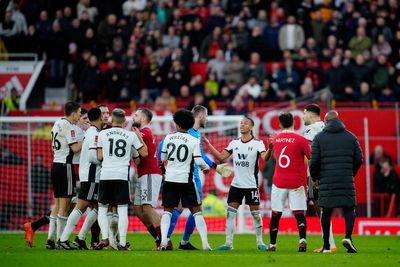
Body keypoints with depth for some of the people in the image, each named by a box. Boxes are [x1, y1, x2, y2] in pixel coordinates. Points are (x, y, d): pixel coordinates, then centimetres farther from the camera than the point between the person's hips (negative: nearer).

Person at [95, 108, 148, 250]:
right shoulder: (131, 135, 2)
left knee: (102, 208, 11)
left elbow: (99, 157, 4)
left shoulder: (103, 134, 1)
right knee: (122, 209, 2)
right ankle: (122, 243, -3)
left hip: (105, 175, 0)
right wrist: (139, 136, 22)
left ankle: (104, 238, -3)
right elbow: (144, 153, 10)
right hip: (122, 175, 0)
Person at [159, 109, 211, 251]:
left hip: (170, 180, 2)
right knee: (196, 211, 6)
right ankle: (205, 243, 1)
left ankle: (163, 241, -4)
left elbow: (163, 158, 11)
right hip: (186, 180, -2)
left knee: (167, 211, 12)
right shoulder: (194, 141, -7)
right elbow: (198, 161, -12)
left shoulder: (168, 138, 1)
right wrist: (206, 167, 8)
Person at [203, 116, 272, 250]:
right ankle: (228, 243, 1)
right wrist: (208, 144, 1)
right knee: (230, 213, -2)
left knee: (255, 213, 2)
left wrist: (270, 149, -39)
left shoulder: (257, 143, -5)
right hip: (236, 184, 4)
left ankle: (260, 242, 16)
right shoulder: (234, 143, 9)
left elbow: (264, 158, -19)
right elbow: (221, 157, 7)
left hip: (251, 184, -4)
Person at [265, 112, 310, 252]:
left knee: (275, 214, 11)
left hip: (279, 182, 3)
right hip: (296, 182, -3)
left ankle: (272, 244, 18)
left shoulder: (275, 140, 7)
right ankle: (302, 239, -24)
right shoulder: (300, 140, -8)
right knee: (299, 213, -4)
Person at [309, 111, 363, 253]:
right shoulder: (351, 137, 8)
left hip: (326, 181, 0)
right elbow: (359, 159, 7)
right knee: (349, 209, 6)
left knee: (326, 212, 6)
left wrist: (315, 178, 13)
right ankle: (348, 236, -18)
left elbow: (313, 161, -3)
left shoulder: (319, 137, 2)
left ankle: (326, 246, 6)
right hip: (347, 181, 0)